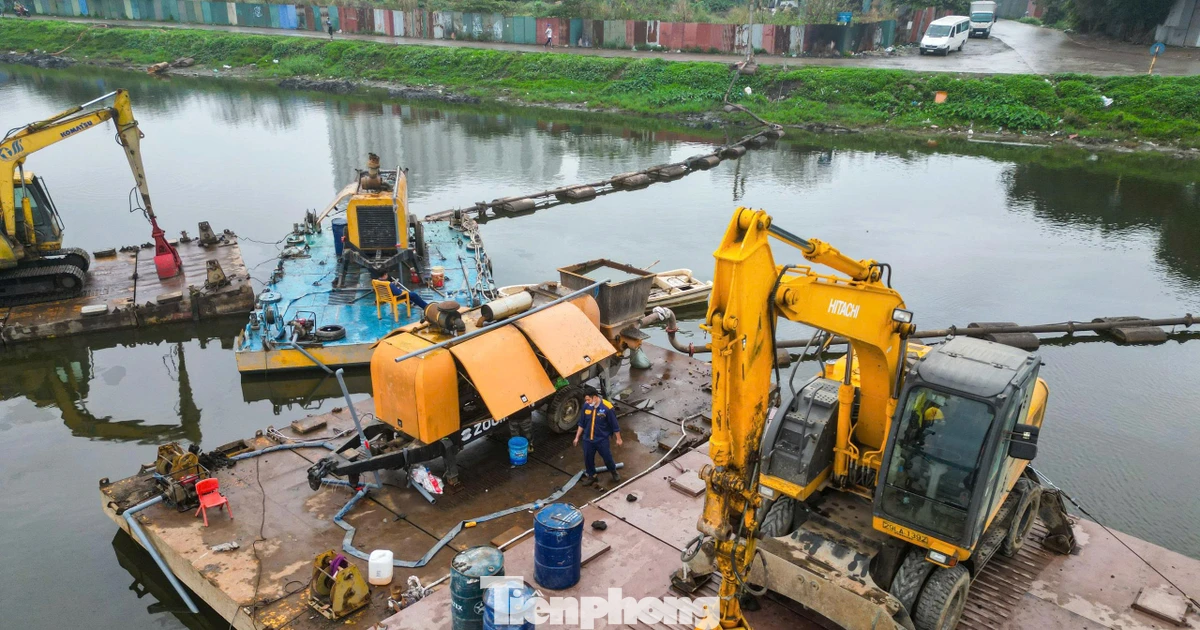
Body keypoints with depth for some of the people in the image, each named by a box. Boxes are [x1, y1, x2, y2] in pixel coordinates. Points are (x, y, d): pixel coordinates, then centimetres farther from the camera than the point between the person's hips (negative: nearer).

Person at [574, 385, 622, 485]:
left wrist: (618, 439, -3)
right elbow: (581, 423, 3)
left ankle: (614, 472, 43)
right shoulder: (586, 406, -10)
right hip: (588, 439, 3)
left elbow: (614, 425, -11)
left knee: (607, 458, 14)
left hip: (602, 439, -3)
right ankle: (591, 476, 40)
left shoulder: (607, 407, -22)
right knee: (588, 459, 16)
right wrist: (577, 437, 7)